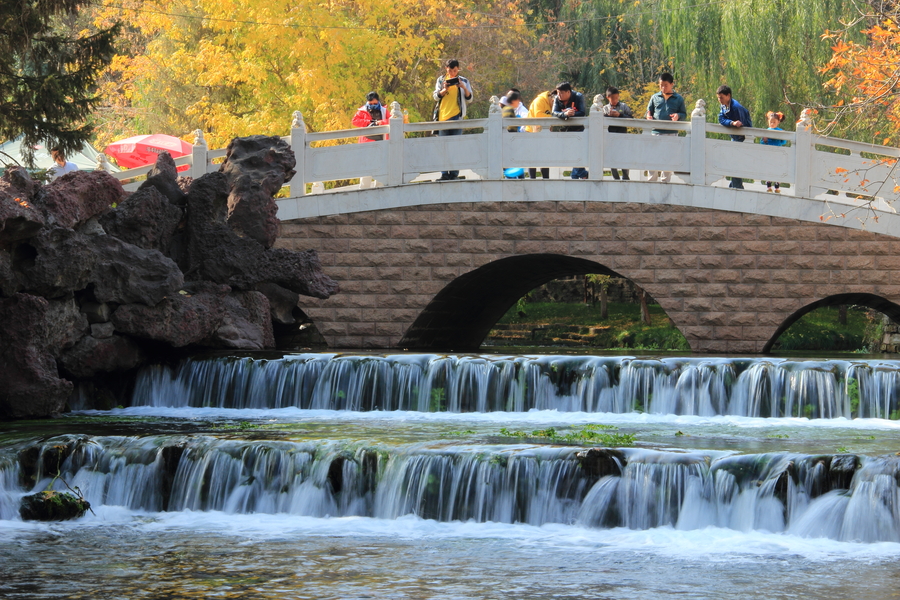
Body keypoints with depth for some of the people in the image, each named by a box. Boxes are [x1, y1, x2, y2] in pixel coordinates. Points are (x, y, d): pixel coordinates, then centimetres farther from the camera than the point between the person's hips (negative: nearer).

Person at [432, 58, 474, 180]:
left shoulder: (463, 81, 9)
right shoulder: (441, 80, 13)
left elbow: (470, 99, 6)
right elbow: (436, 96, 7)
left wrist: (464, 88, -11)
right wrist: (444, 90, -12)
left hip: (456, 116, -2)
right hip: (443, 115, 2)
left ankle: (454, 173, -3)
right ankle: (444, 173, 0)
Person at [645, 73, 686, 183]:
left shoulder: (678, 98, 7)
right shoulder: (655, 97, 12)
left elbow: (684, 114, 8)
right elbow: (649, 111, 18)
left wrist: (678, 116, -14)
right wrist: (648, 115, -5)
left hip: (671, 133, -1)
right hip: (656, 132, 1)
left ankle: (665, 180, 9)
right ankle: (651, 179, 5)